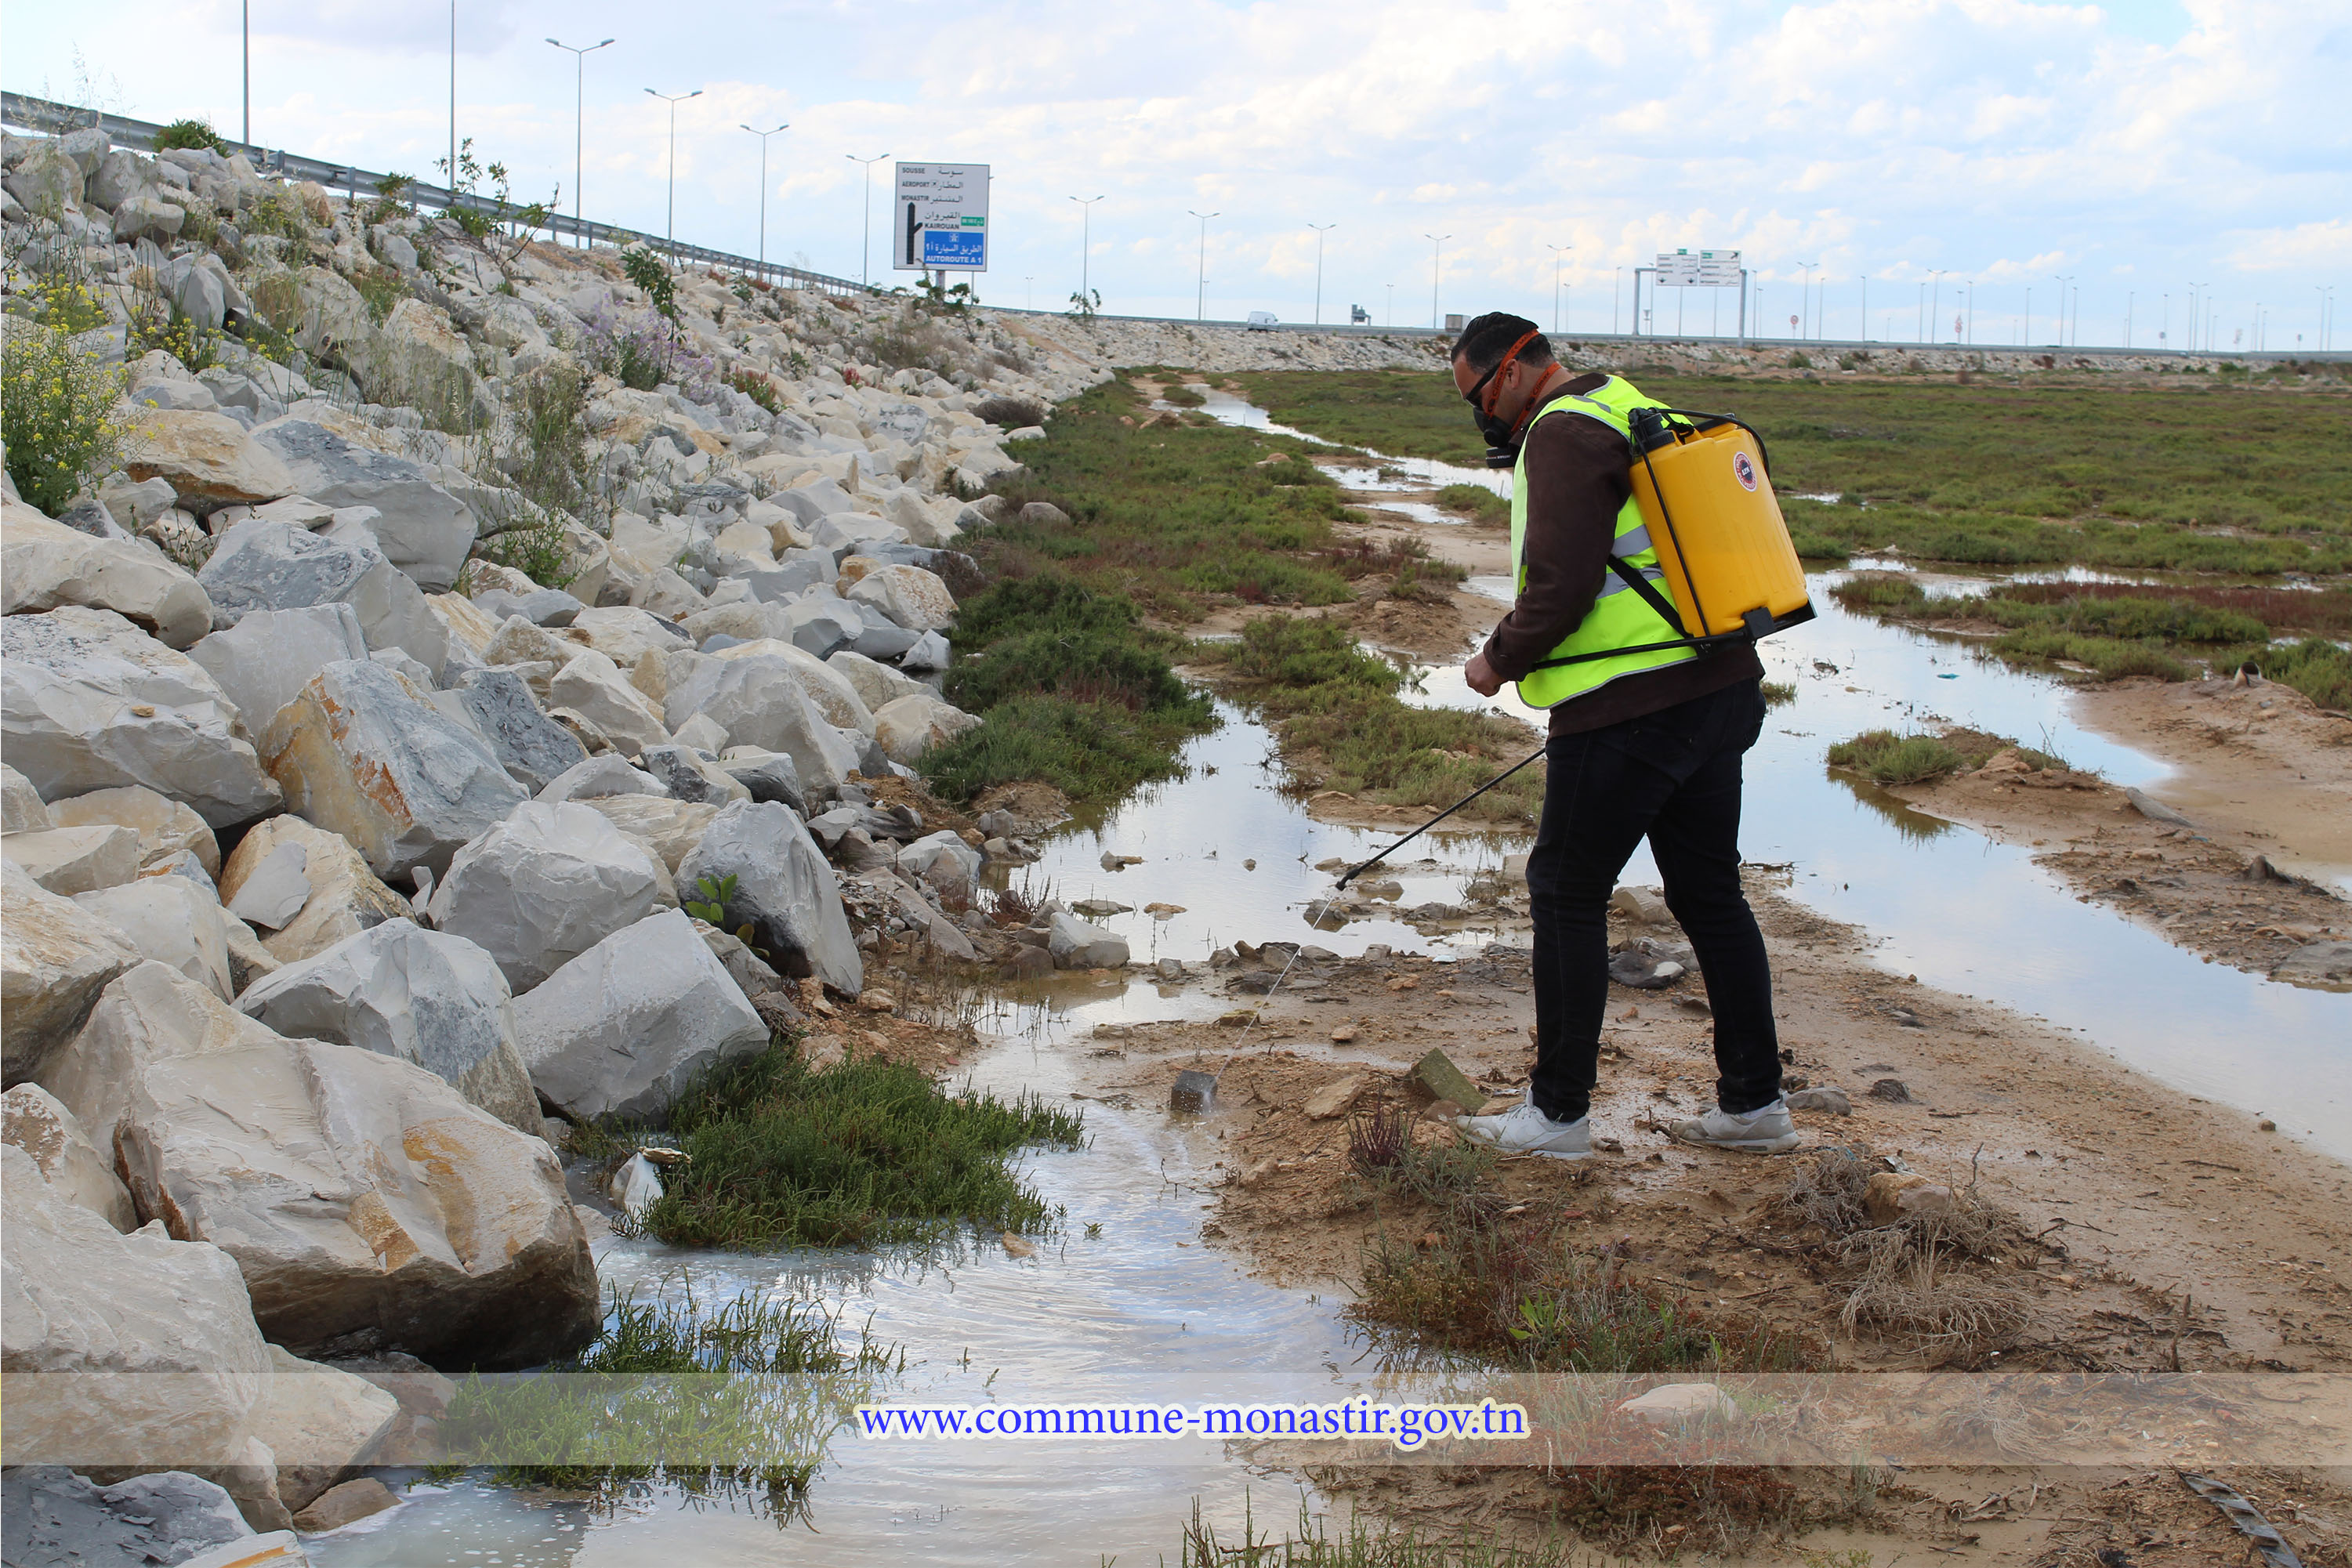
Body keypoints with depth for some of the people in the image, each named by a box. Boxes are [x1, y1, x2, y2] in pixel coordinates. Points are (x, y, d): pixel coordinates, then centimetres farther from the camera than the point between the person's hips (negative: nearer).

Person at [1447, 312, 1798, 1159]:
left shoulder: (1564, 431, -11)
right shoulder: (1638, 411, 19)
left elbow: (1561, 587, -20)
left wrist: (1500, 660, -4)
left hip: (1631, 708, -9)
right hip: (1720, 689, 9)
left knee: (1567, 893, 2)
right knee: (1708, 892, 15)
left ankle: (1559, 1112, 10)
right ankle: (1754, 1103, 21)